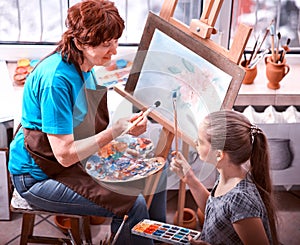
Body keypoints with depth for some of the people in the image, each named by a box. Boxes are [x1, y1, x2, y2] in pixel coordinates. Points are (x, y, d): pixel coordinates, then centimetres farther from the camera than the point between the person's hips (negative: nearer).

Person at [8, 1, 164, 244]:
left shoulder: (83, 65, 0)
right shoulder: (57, 79, -28)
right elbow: (65, 155, -27)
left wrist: (126, 126, -3)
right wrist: (115, 131, -25)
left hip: (73, 158, 9)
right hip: (39, 177, -9)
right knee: (133, 206, -21)